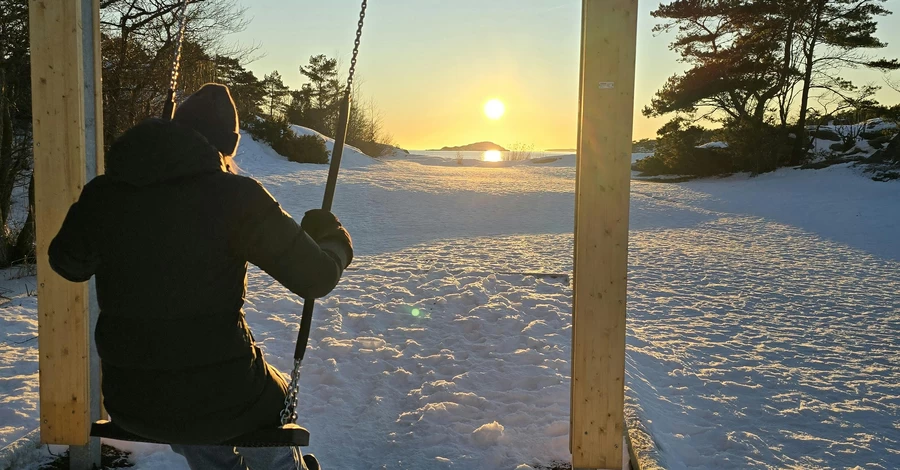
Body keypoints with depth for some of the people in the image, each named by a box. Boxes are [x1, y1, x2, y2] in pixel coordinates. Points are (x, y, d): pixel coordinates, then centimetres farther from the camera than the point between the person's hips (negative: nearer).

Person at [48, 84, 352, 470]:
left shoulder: (101, 194, -3)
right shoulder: (234, 196, -16)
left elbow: (67, 263, 17)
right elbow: (315, 278, -12)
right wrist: (334, 239, 9)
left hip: (130, 404, 4)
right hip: (221, 403, -4)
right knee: (274, 399, 32)